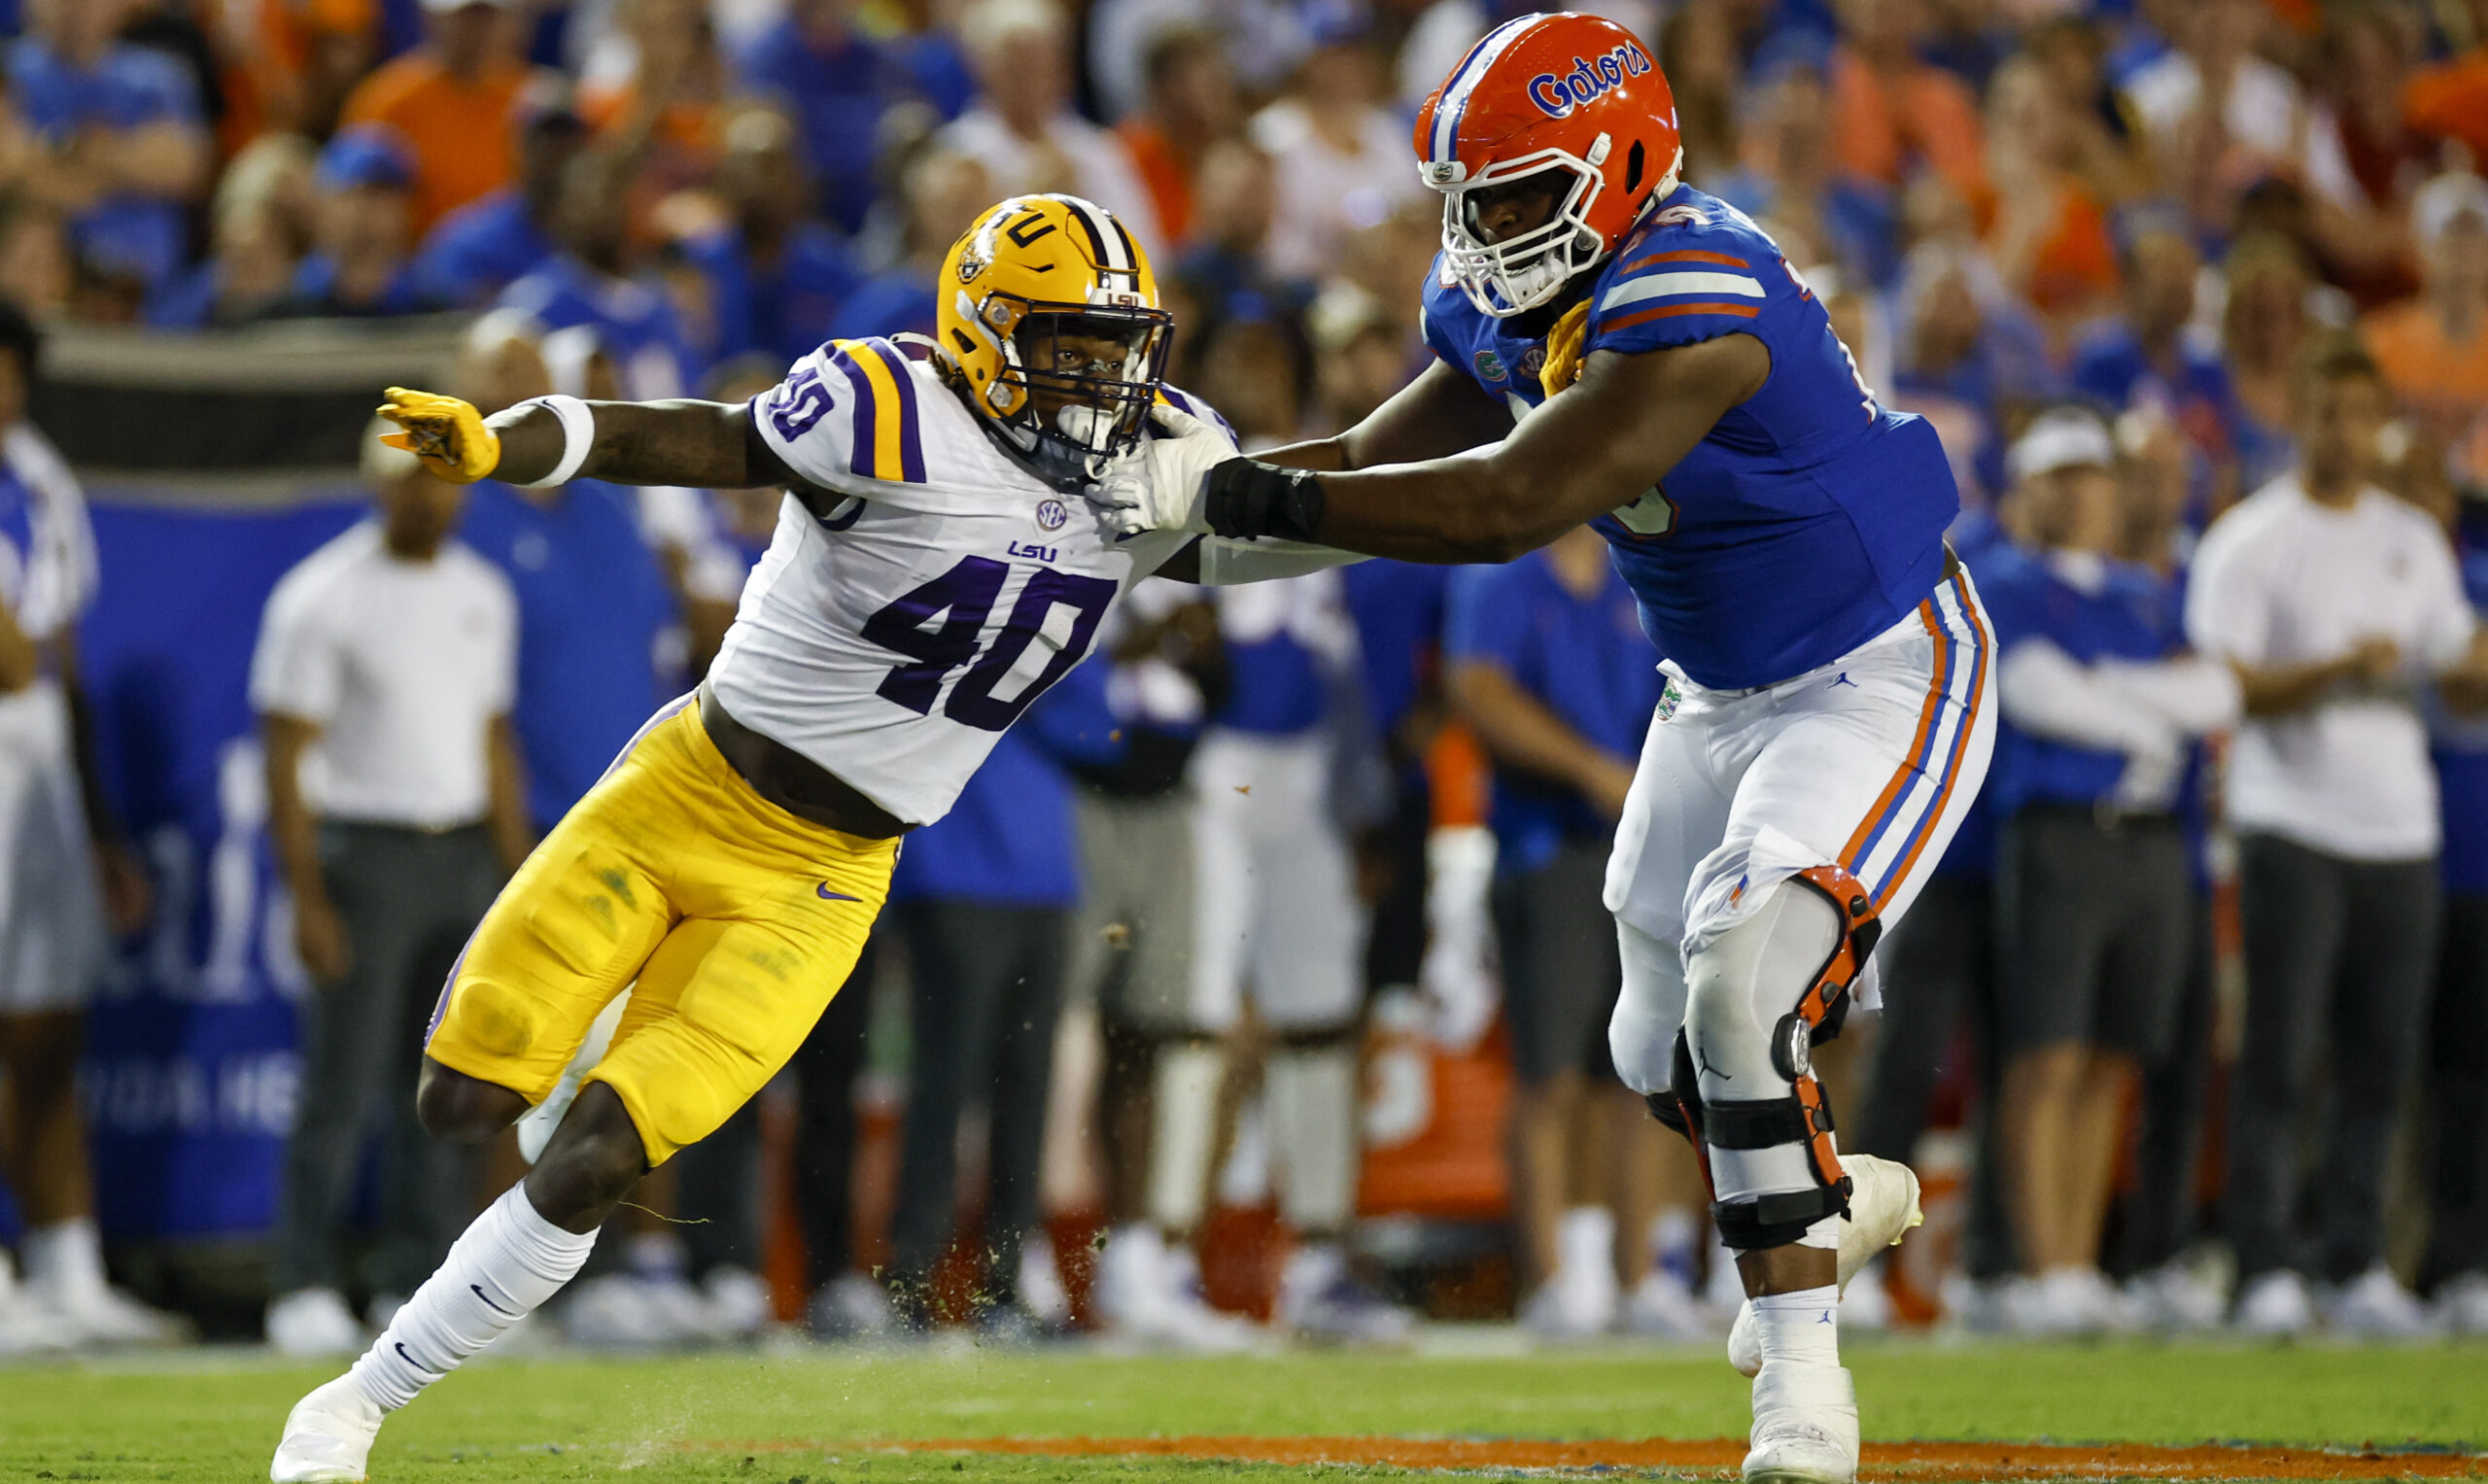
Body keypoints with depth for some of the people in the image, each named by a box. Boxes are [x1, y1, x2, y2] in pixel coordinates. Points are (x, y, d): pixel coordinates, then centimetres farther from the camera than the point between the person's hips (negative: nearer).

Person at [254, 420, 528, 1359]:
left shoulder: (482, 595, 12)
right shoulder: (322, 599, -7)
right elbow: (286, 756, -8)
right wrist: (307, 895, -14)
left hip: (464, 854, 6)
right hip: (366, 852, -6)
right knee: (344, 1087, -8)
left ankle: (420, 1284, 10)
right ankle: (303, 1288, -2)